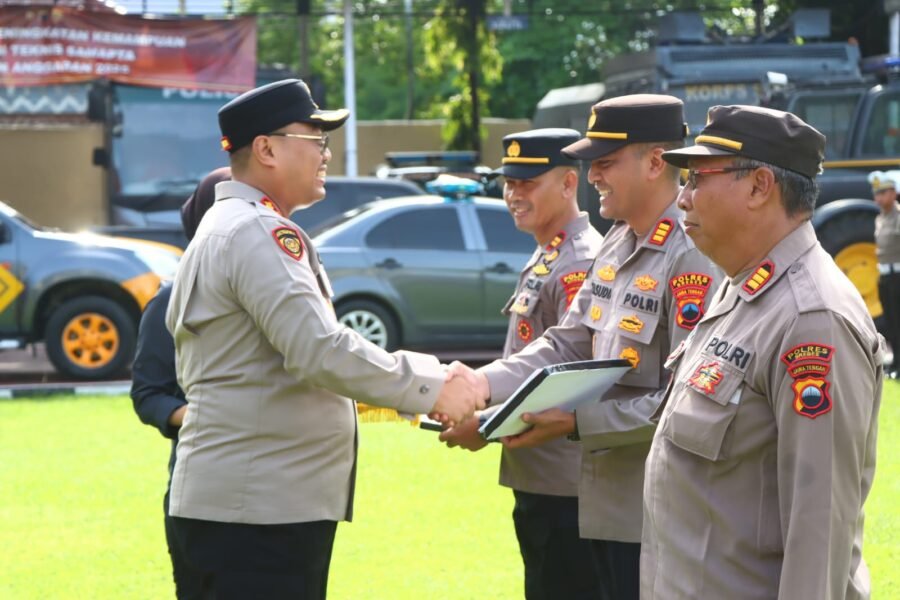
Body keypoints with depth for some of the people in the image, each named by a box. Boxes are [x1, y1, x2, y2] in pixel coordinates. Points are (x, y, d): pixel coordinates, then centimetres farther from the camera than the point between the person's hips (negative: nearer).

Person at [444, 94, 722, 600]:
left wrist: (576, 421, -23)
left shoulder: (693, 257, -18)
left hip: (659, 518, -9)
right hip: (607, 503, 9)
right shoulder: (616, 246, 12)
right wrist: (485, 383, -5)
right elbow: (569, 345, 11)